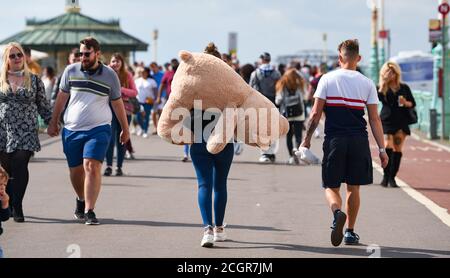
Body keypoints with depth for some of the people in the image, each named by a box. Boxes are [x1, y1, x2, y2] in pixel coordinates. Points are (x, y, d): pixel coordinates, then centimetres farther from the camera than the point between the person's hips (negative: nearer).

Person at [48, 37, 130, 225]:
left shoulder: (109, 75, 0)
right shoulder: (71, 71, 3)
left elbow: (117, 103, 9)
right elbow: (62, 97, 13)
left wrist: (125, 129, 14)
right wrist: (53, 123, 14)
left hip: (99, 130, -3)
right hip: (72, 130, 3)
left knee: (92, 167, -19)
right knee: (76, 171, 11)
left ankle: (89, 211, -18)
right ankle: (81, 200, 39)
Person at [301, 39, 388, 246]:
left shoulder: (327, 79, 1)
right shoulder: (367, 84, 4)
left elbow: (316, 114, -2)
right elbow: (374, 119, 3)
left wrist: (307, 139, 7)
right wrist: (382, 149, 6)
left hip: (334, 140, -1)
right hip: (359, 140, 1)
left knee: (331, 186, 6)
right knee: (353, 187, 13)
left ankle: (337, 212, -24)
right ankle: (350, 232, 15)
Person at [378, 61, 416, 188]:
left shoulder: (404, 87, 10)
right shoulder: (382, 88, 5)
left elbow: (413, 103, 12)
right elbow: (378, 98, -16)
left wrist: (406, 102, -10)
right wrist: (383, 83, -18)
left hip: (401, 122, 2)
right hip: (387, 121, -2)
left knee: (398, 150, 0)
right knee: (388, 147, -15)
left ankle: (392, 177, 7)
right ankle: (386, 175, -4)